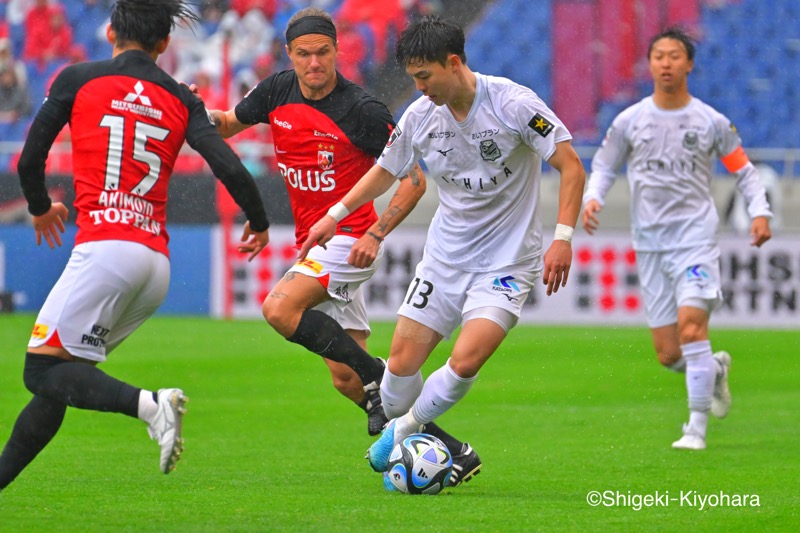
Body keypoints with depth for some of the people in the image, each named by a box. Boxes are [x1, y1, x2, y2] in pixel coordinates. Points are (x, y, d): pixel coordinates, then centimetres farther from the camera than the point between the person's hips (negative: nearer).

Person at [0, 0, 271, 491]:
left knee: (44, 370, -8)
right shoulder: (181, 100, 14)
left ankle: (149, 404, -31)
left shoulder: (77, 80, 7)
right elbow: (229, 168, 4)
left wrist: (40, 207, 32)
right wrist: (259, 223, 22)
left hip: (105, 245, -6)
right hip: (157, 263, 6)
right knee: (62, 374, 14)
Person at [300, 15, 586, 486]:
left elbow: (571, 166, -14)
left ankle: (402, 432, 4)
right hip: (444, 257, 5)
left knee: (465, 362, -20)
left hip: (506, 261, -5)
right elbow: (386, 171, 18)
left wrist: (563, 237, -23)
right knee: (402, 363, -3)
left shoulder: (512, 104, -17)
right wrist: (336, 214, 10)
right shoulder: (419, 117, -2)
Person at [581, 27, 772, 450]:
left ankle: (697, 427, -15)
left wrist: (759, 212, -5)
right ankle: (715, 370, 35)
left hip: (695, 236, -3)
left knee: (691, 321, -23)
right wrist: (592, 198, -6)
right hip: (649, 243, 3)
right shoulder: (630, 121, 4)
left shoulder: (711, 122, 1)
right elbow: (603, 166, 15)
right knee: (668, 355, 0)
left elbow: (743, 170, 10)